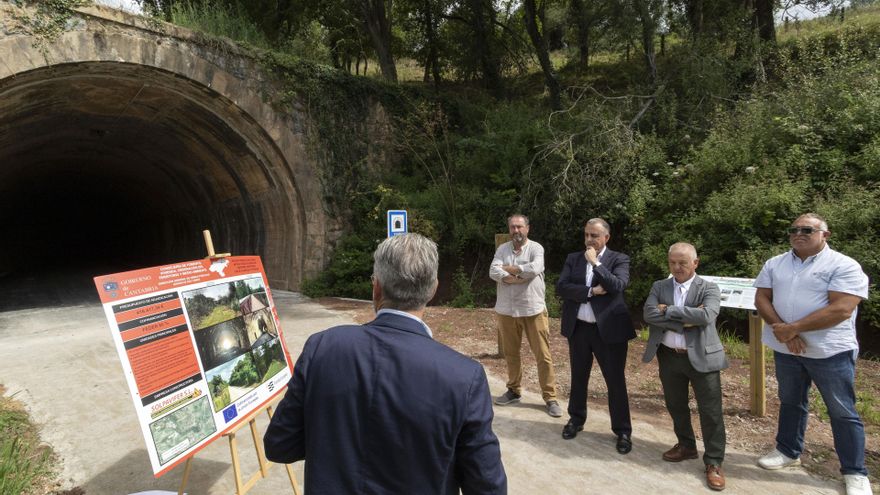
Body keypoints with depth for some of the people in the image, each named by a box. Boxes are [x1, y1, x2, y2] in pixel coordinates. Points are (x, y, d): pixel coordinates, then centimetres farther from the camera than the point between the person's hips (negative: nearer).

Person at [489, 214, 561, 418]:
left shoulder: (536, 248, -6)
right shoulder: (502, 249, 4)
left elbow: (534, 269, -24)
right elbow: (493, 272, -10)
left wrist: (509, 268, -12)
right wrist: (515, 278, -22)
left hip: (533, 310, -3)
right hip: (506, 310, 4)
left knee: (543, 355, 0)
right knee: (510, 353, 15)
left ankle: (550, 397, 9)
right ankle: (514, 390, 31)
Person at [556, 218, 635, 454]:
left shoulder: (619, 259, -3)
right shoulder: (573, 258, 5)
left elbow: (617, 286, -20)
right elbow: (561, 287, -7)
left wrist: (595, 262, -19)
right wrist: (591, 291, -17)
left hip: (609, 328, -3)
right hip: (578, 328, 3)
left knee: (616, 381, 4)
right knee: (578, 377, 17)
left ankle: (623, 431, 18)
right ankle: (576, 419, 34)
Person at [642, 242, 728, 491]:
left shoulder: (709, 289, -5)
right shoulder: (659, 287, 3)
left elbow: (706, 316, -24)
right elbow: (649, 315, -13)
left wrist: (669, 310, -18)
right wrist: (685, 321, -20)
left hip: (701, 357, -3)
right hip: (669, 357, 4)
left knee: (710, 411, 1)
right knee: (675, 405, 17)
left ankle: (713, 462, 15)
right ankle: (686, 445, 38)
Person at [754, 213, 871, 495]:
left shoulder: (844, 266, -11)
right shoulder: (774, 264, 6)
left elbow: (841, 310, -21)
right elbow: (761, 298, 2)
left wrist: (793, 328, -21)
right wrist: (782, 330, -15)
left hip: (830, 352, -5)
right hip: (786, 349, 5)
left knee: (842, 412, 5)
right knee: (790, 402, 19)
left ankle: (855, 472, 19)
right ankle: (788, 451, 35)